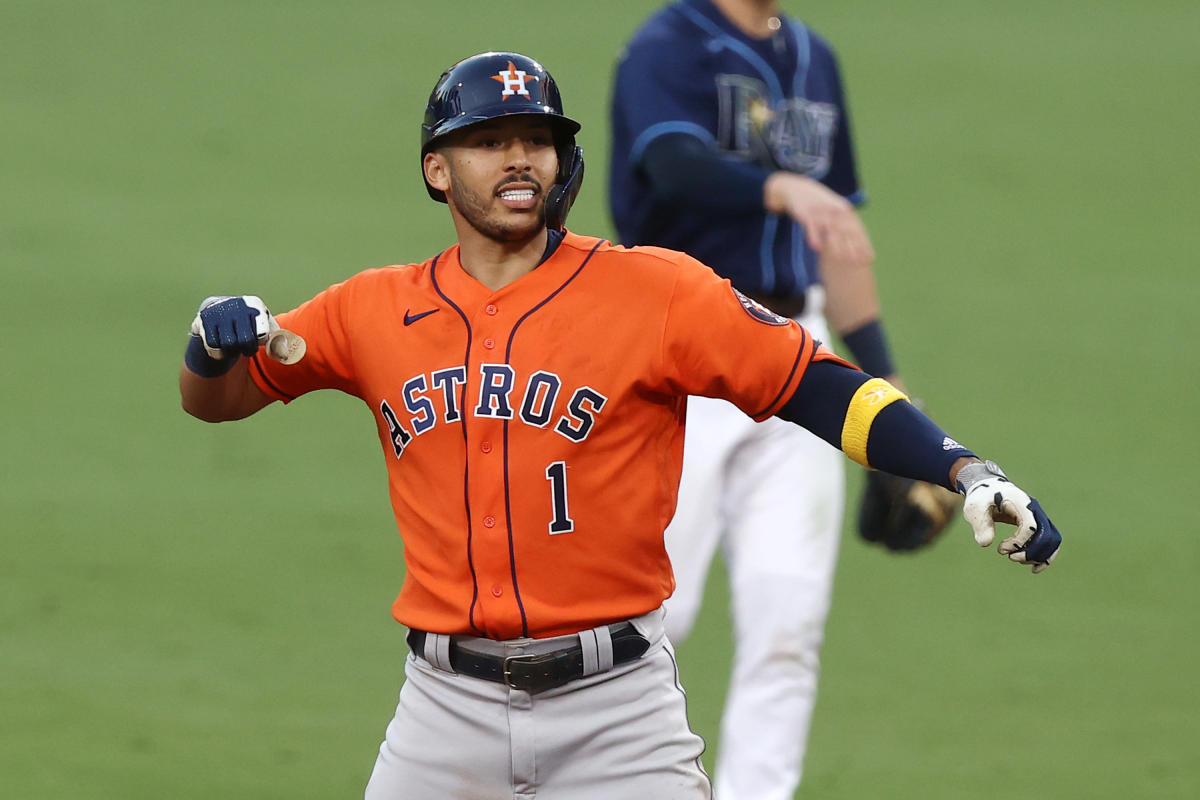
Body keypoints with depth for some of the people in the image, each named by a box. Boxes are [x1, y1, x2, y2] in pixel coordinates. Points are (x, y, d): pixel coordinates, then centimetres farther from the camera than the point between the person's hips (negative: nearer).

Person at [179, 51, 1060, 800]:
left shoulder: (655, 291, -3)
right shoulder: (376, 312, 7)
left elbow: (820, 387, -6)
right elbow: (211, 399, 14)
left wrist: (967, 472, -18)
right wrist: (215, 342, -10)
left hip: (615, 702, -2)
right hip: (448, 706, 3)